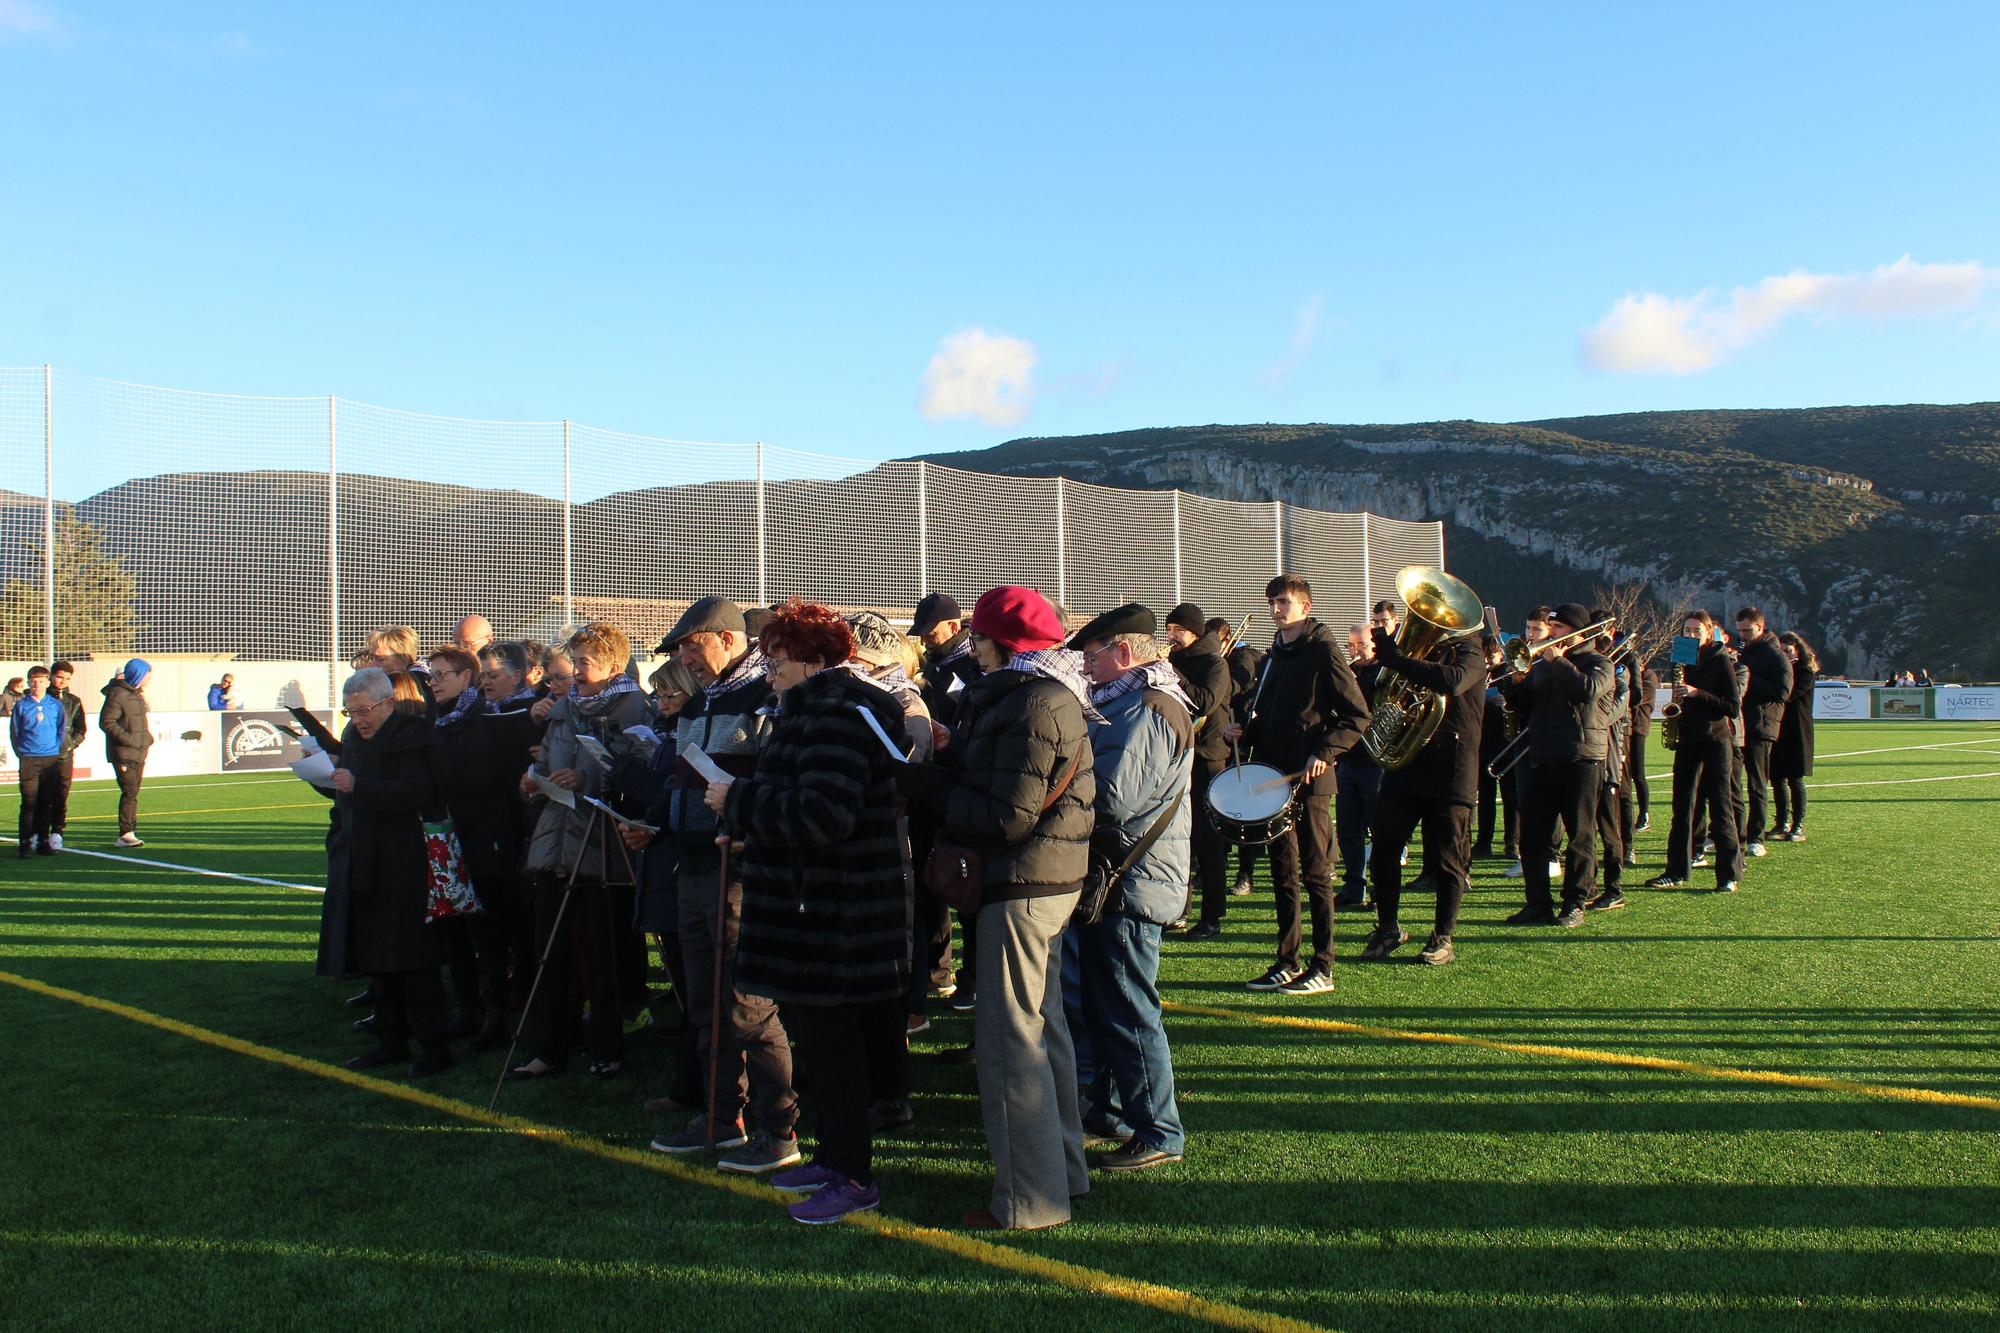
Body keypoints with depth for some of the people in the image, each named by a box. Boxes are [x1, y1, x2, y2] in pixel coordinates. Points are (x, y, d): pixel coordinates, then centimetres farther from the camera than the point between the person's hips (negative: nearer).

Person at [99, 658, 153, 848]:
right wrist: (128, 739, -21)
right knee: (130, 792, -12)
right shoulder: (118, 694, -12)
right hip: (124, 754, -9)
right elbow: (106, 722, -17)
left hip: (138, 754, 9)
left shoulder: (138, 695, 17)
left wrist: (146, 739, 16)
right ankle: (125, 834, -11)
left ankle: (130, 831, 16)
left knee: (133, 792, 11)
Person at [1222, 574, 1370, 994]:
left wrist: (1325, 753, -19)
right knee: (1283, 873, 10)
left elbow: (1358, 715, -9)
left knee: (1315, 873, -2)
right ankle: (1287, 963, 17)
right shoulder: (1273, 657, 15)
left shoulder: (1322, 651, -6)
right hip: (1273, 776, 7)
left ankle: (1322, 968, 5)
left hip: (1310, 779, -7)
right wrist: (1245, 731, 4)